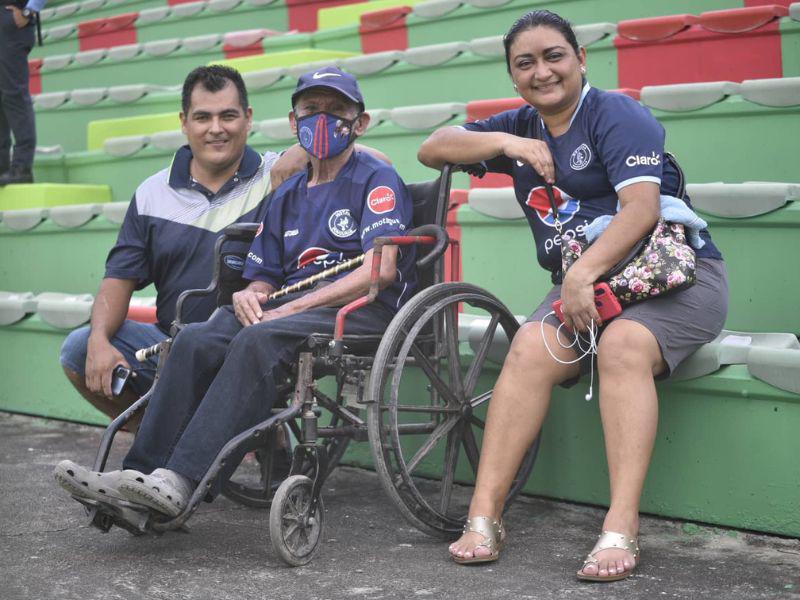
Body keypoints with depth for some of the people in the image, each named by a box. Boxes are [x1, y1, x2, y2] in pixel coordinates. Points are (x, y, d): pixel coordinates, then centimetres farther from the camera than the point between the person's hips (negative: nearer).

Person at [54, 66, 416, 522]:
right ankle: (144, 473, -29)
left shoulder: (378, 180, 4)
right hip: (290, 309, 6)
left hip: (366, 310, -6)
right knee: (196, 340, -22)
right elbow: (264, 277, 22)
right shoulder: (288, 195, 24)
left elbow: (379, 270, -11)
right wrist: (248, 296, -5)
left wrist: (291, 307, -15)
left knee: (259, 340, -35)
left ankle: (179, 483, -42)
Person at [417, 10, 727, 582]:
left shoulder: (616, 113, -6)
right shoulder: (521, 126, 15)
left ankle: (622, 529, -38)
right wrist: (505, 143, -4)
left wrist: (583, 272, -31)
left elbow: (642, 207, -20)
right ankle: (484, 516, -27)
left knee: (624, 345, -36)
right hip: (582, 284, 5)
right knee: (531, 348, -26)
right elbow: (432, 149, 12)